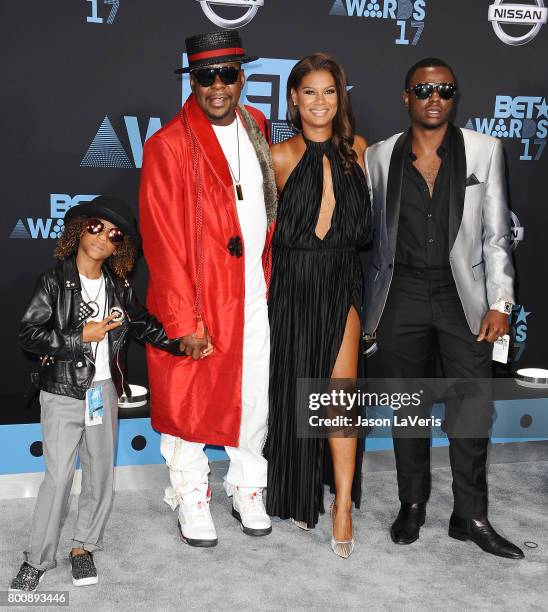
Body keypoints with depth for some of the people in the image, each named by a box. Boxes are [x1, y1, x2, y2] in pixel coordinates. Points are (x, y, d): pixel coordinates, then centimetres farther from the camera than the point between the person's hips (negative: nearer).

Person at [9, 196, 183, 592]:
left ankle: (84, 546, 28)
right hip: (63, 392, -5)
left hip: (104, 391, 5)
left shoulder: (119, 287, 5)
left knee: (101, 472, 11)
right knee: (59, 476, -3)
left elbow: (144, 324, 17)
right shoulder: (55, 281, -8)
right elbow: (29, 333, -12)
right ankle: (38, 559, 13)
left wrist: (181, 344, 4)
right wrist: (81, 336, -18)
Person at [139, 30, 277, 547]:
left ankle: (247, 491, 34)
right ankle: (191, 500, 28)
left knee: (254, 398, 14)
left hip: (253, 295, 6)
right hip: (196, 298, -5)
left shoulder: (255, 126, 7)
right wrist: (186, 321, -17)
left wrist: (268, 279, 13)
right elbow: (162, 241, -15)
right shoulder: (170, 145, -12)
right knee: (189, 402, 8)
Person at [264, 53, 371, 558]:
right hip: (292, 284, -1)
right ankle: (296, 495, 28)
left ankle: (343, 508, 3)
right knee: (292, 390, 7)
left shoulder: (356, 148, 6)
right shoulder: (281, 156, -4)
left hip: (342, 283, 2)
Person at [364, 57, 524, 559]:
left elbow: (496, 233, 2)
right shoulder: (379, 157, 5)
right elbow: (369, 235, 9)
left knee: (473, 409, 0)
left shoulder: (485, 150, 2)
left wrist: (500, 302, -4)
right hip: (402, 297, 1)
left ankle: (471, 517, 15)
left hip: (464, 297, 0)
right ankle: (413, 505, 26)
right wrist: (368, 306, 7)